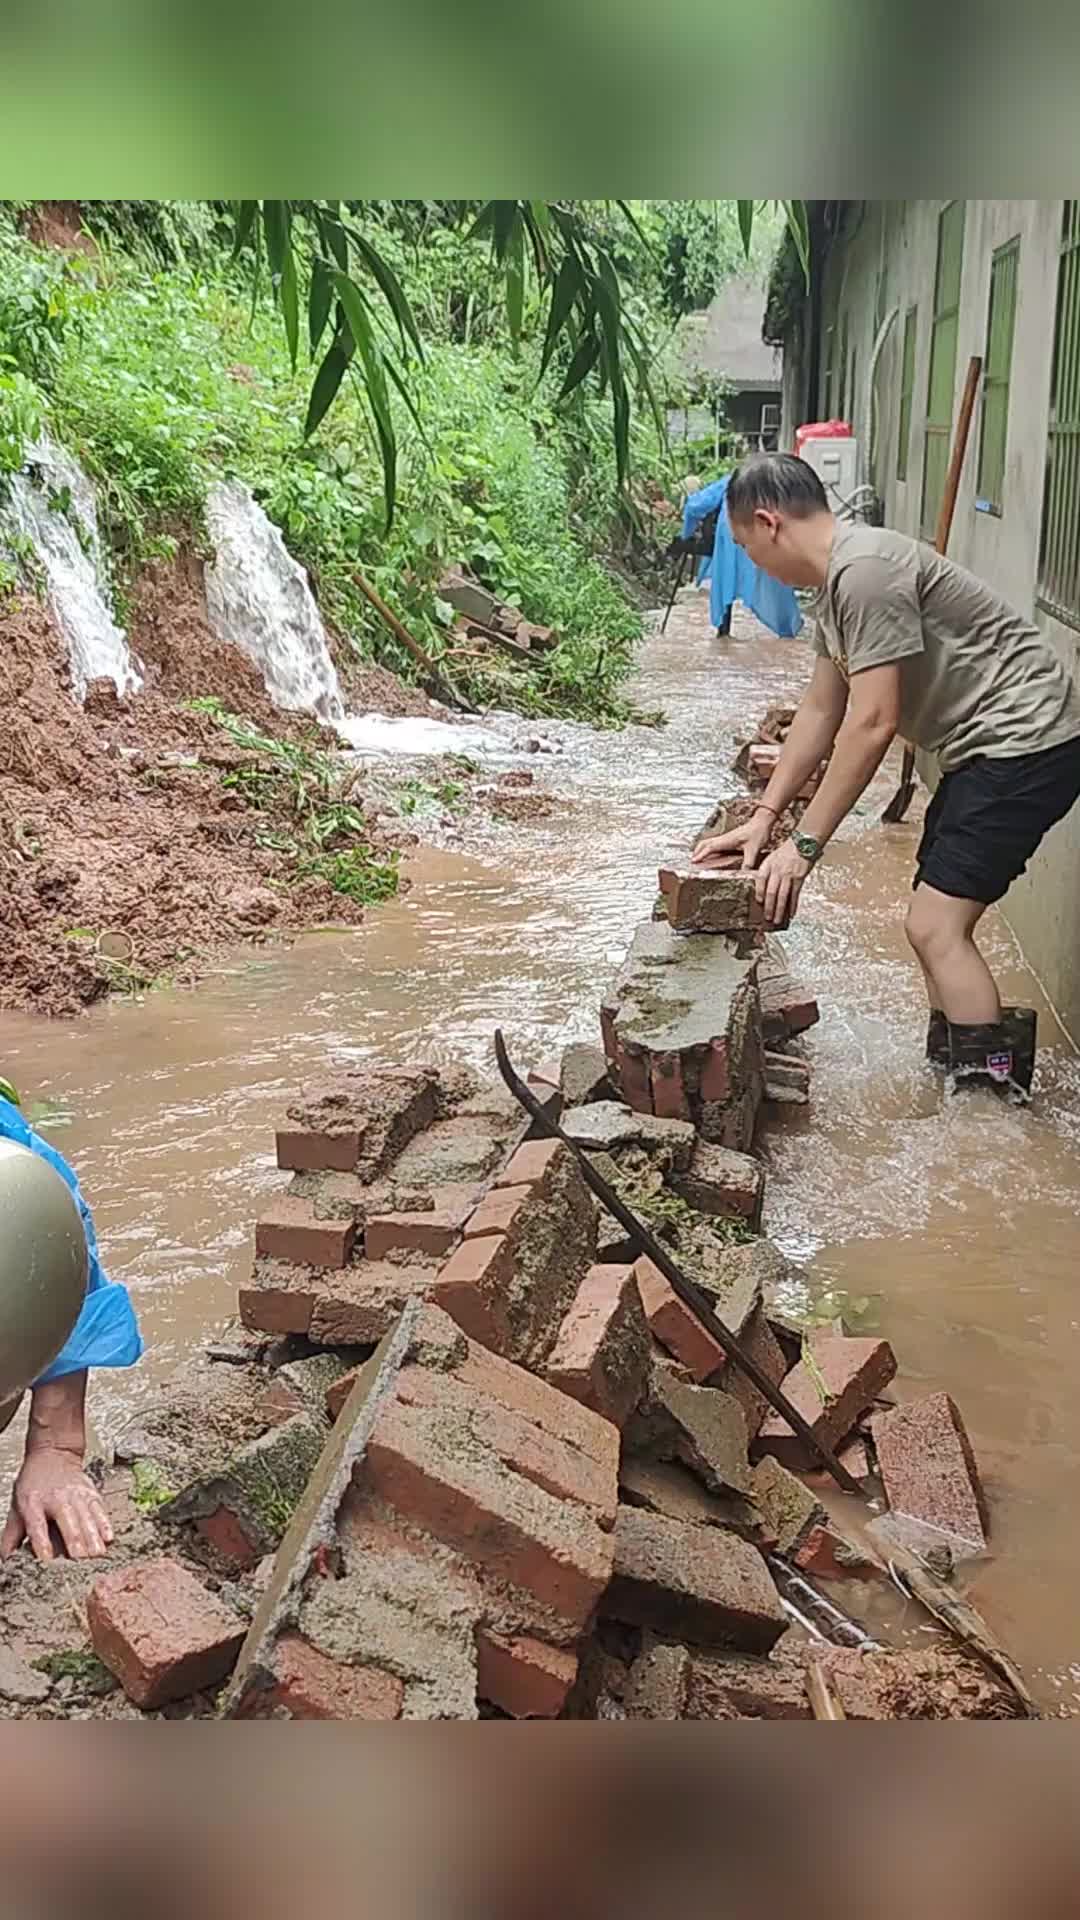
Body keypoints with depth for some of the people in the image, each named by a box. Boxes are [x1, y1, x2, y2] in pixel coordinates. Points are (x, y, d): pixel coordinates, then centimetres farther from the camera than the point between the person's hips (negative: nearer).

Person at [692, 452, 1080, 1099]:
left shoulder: (865, 570, -21)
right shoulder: (836, 584, 13)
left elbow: (871, 724, -23)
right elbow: (821, 712, 16)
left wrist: (805, 845, -18)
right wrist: (763, 817, 12)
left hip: (1026, 741, -11)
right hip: (988, 748, 11)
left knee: (936, 925, -13)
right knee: (938, 919, 12)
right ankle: (956, 1067, 21)